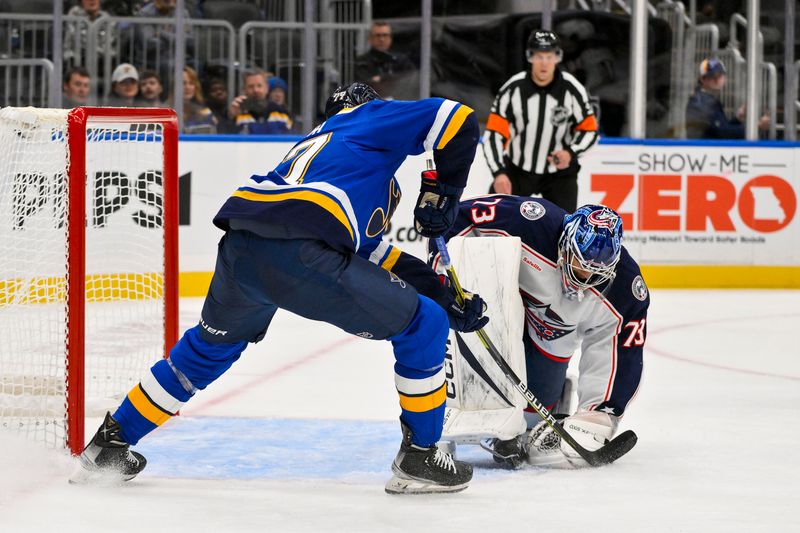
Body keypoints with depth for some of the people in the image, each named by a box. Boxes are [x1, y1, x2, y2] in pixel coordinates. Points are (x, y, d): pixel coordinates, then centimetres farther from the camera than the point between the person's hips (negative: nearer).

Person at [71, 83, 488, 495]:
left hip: (238, 246, 8)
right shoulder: (372, 117, 22)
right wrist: (441, 196, 16)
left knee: (210, 347, 35)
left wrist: (444, 295, 34)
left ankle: (109, 446, 41)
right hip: (298, 254, -8)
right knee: (422, 325, 10)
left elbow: (372, 255, 37)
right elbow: (457, 120, 8)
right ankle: (418, 458, 15)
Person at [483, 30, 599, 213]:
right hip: (517, 169, 0)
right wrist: (499, 173, -31)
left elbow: (589, 130, -3)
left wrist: (571, 153, -22)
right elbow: (494, 134, -18)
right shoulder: (513, 88, -17)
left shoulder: (571, 89, -14)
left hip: (559, 172, 0)